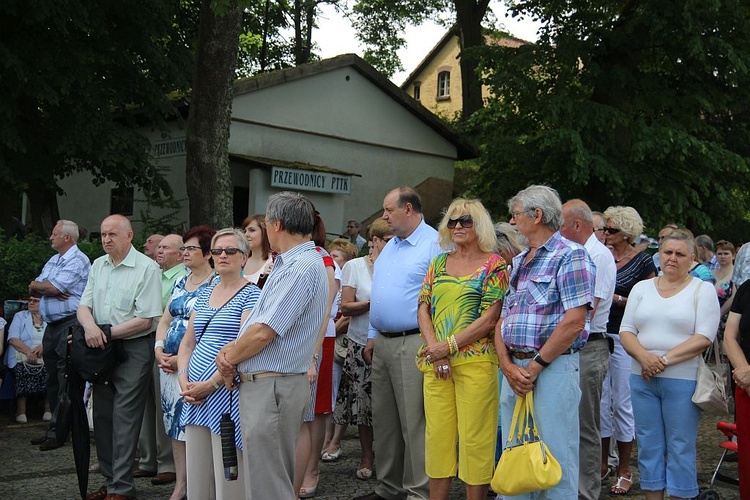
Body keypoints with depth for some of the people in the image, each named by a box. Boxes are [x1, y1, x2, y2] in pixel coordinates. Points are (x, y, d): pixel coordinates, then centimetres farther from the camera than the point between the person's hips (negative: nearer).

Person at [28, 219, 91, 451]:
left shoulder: (77, 260, -10)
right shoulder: (52, 261, 19)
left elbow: (52, 288, -19)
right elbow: (33, 290, 13)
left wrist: (37, 285, 1)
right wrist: (46, 288, -8)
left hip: (69, 325, -10)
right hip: (52, 326, 10)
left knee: (65, 380, -6)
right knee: (52, 378, 13)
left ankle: (58, 431, -3)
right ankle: (55, 429, 21)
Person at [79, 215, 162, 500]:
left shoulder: (147, 268, -11)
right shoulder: (98, 265, 11)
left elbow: (144, 320, -15)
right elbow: (84, 306, 6)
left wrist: (106, 333, -15)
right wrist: (90, 327, -16)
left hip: (133, 350, -7)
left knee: (124, 419, -5)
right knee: (102, 416, 12)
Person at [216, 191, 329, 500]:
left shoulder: (302, 267, -17)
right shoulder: (289, 263, 16)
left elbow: (263, 332, -21)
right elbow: (256, 320, 17)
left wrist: (229, 359, -5)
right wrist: (232, 350, -1)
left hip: (272, 388, -10)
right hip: (261, 384, 10)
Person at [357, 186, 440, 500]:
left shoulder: (435, 245, -10)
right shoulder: (389, 247, 18)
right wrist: (372, 337, 20)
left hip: (413, 344, -9)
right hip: (382, 343, 9)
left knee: (414, 423, -3)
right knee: (384, 420, 14)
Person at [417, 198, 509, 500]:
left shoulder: (494, 265, -1)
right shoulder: (438, 263, 14)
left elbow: (489, 319, -9)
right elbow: (423, 309, 8)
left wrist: (449, 346, -13)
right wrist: (434, 349, -7)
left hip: (475, 360, -4)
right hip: (436, 363, 5)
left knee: (474, 438, 0)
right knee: (437, 435, 8)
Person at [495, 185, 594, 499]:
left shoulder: (569, 255, -7)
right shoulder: (518, 262, 17)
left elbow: (574, 322, -16)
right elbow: (503, 320, 13)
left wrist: (534, 367, -14)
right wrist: (508, 366, -3)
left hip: (553, 369, -8)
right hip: (513, 369, 8)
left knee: (554, 458, 1)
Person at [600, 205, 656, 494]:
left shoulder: (643, 262, -4)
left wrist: (618, 299, -14)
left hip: (624, 339, -4)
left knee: (622, 404, 2)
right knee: (600, 402, 9)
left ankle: (624, 470, 15)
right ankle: (602, 464, 22)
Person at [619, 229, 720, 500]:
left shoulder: (703, 290, 1)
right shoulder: (641, 288, 11)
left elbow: (704, 337, -9)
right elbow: (626, 332, 6)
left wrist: (665, 360, -17)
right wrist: (644, 356, -13)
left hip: (683, 380, -4)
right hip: (642, 378, 4)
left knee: (680, 447, 3)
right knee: (649, 444, 10)